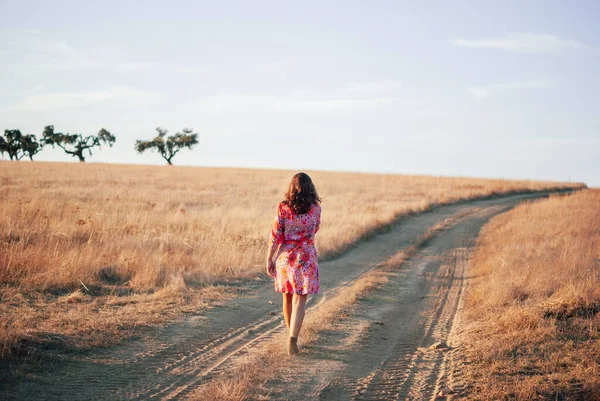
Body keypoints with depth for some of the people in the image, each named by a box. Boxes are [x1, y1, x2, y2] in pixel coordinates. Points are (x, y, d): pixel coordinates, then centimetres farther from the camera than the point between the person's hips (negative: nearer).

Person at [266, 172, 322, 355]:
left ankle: (292, 335, 33)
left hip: (285, 256, 1)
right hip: (306, 257, -1)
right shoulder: (315, 209, -4)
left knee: (287, 297, 18)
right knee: (299, 300, -2)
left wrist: (269, 259, 2)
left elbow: (275, 236, -5)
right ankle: (292, 339, -17)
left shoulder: (283, 208, -7)